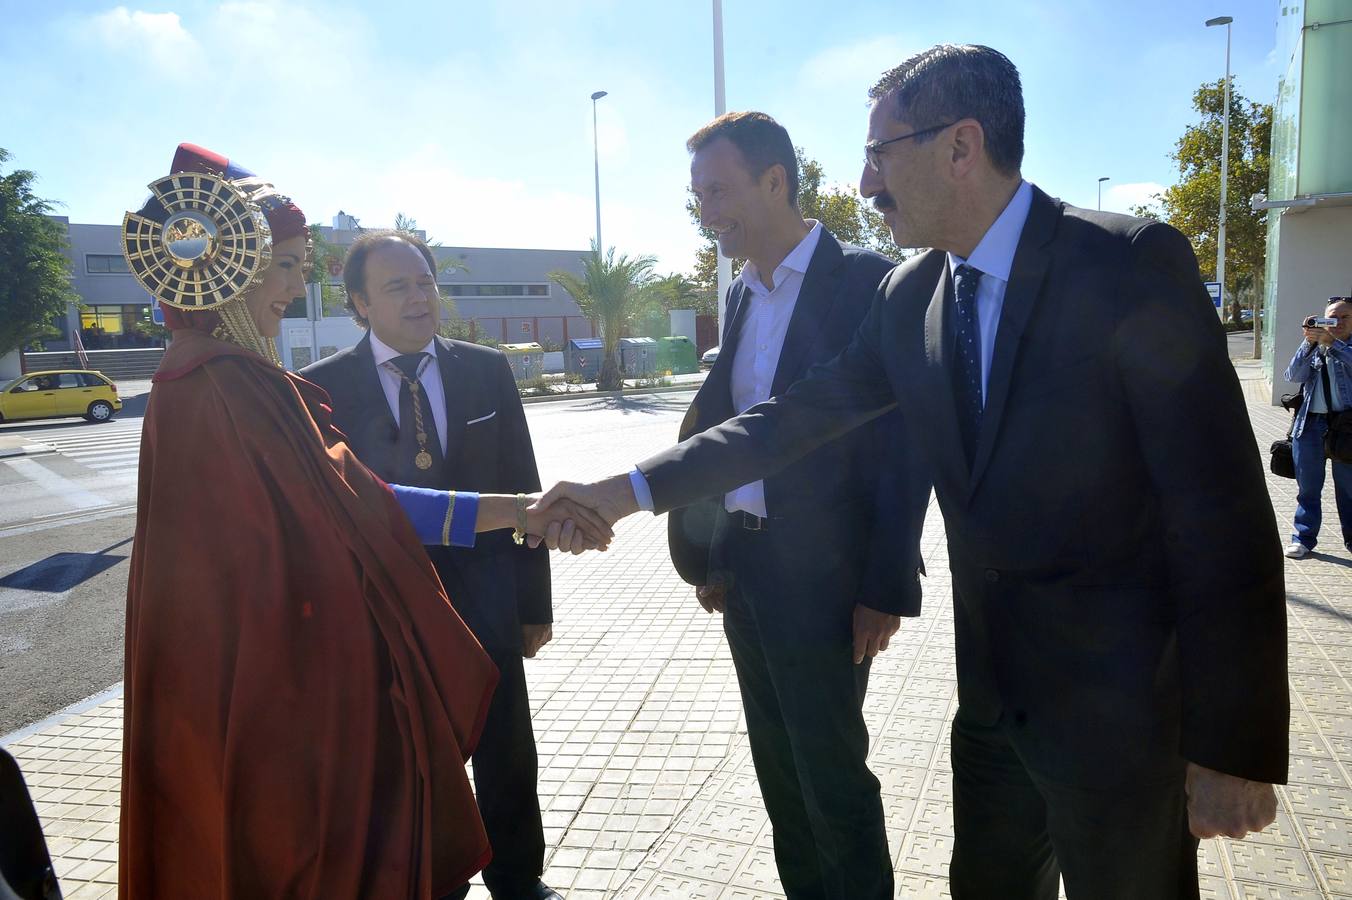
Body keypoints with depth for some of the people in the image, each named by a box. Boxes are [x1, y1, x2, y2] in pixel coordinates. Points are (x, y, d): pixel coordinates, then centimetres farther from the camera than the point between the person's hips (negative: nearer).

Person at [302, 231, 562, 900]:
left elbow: (521, 488, 2)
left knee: (508, 759, 15)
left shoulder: (487, 370, 0)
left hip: (485, 600, 2)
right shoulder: (323, 387, -6)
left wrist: (534, 603, 3)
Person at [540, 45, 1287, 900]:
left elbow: (1223, 515, -18)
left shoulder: (1135, 264, -17)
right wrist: (631, 488, -3)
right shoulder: (909, 296, 1)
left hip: (1124, 706, -5)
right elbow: (798, 414, 3)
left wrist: (1233, 747, -17)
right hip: (992, 693, 5)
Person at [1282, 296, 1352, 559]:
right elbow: (1294, 376, -4)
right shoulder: (1312, 348, 12)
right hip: (1310, 423, 2)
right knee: (1308, 486, 6)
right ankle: (1304, 538, 13)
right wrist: (1309, 343, -12)